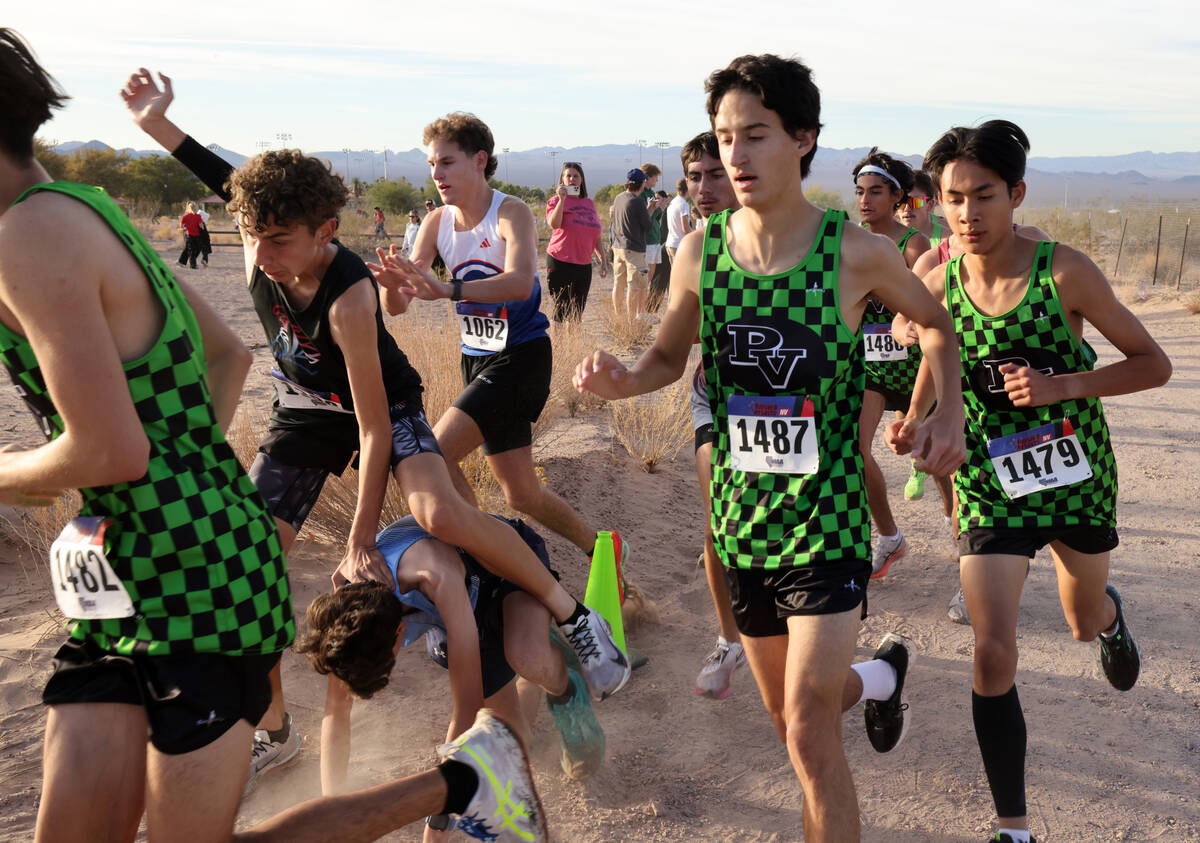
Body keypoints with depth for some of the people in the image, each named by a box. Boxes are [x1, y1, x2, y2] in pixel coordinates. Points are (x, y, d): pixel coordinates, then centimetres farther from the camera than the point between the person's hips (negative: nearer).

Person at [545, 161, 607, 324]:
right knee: (562, 310, -5)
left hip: (584, 266, 5)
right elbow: (554, 224, -22)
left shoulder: (589, 204, 13)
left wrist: (603, 261, 18)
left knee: (577, 312, 7)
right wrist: (562, 199, -24)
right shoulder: (556, 201, -2)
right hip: (560, 264, -5)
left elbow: (596, 237, 19)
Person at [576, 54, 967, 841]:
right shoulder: (700, 252, -4)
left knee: (808, 729, -11)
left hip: (827, 517, -4)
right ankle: (879, 676, 53)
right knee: (788, 709, 20)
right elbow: (670, 355, 9)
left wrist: (949, 407, -7)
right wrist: (622, 380, -12)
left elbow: (935, 321, 8)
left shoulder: (856, 252, -12)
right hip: (741, 513, 4)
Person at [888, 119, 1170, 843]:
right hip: (991, 485, 0)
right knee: (994, 656, -9)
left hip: (1077, 474, 0)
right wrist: (913, 424, -12)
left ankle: (1110, 615, 65)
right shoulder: (938, 286, -10)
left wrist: (1062, 386, -25)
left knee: (1084, 622, 23)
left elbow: (1154, 364, -10)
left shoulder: (1064, 271, -17)